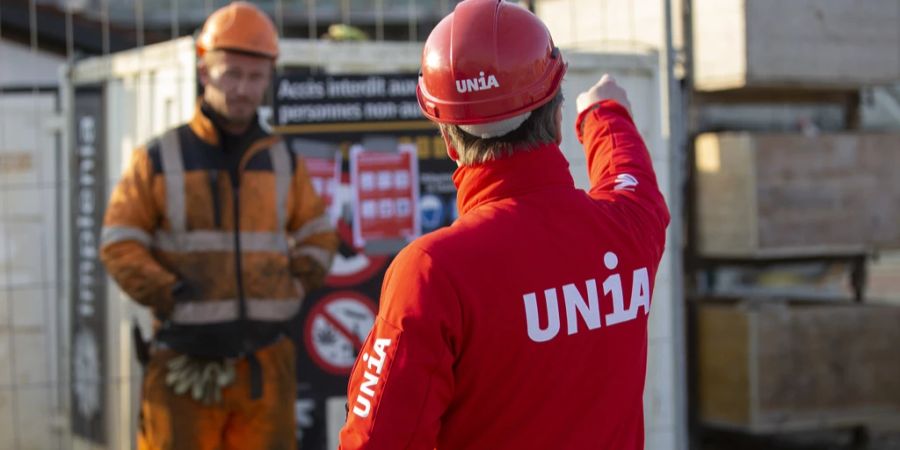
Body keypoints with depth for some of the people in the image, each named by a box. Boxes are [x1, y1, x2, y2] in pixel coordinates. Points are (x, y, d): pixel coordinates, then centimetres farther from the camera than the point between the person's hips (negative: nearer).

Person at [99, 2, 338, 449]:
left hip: (265, 365, 3)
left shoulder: (284, 163, 9)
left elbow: (318, 238, 18)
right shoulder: (159, 160, 0)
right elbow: (119, 244, -1)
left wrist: (291, 290, 1)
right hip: (186, 366, -3)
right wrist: (173, 299, -12)